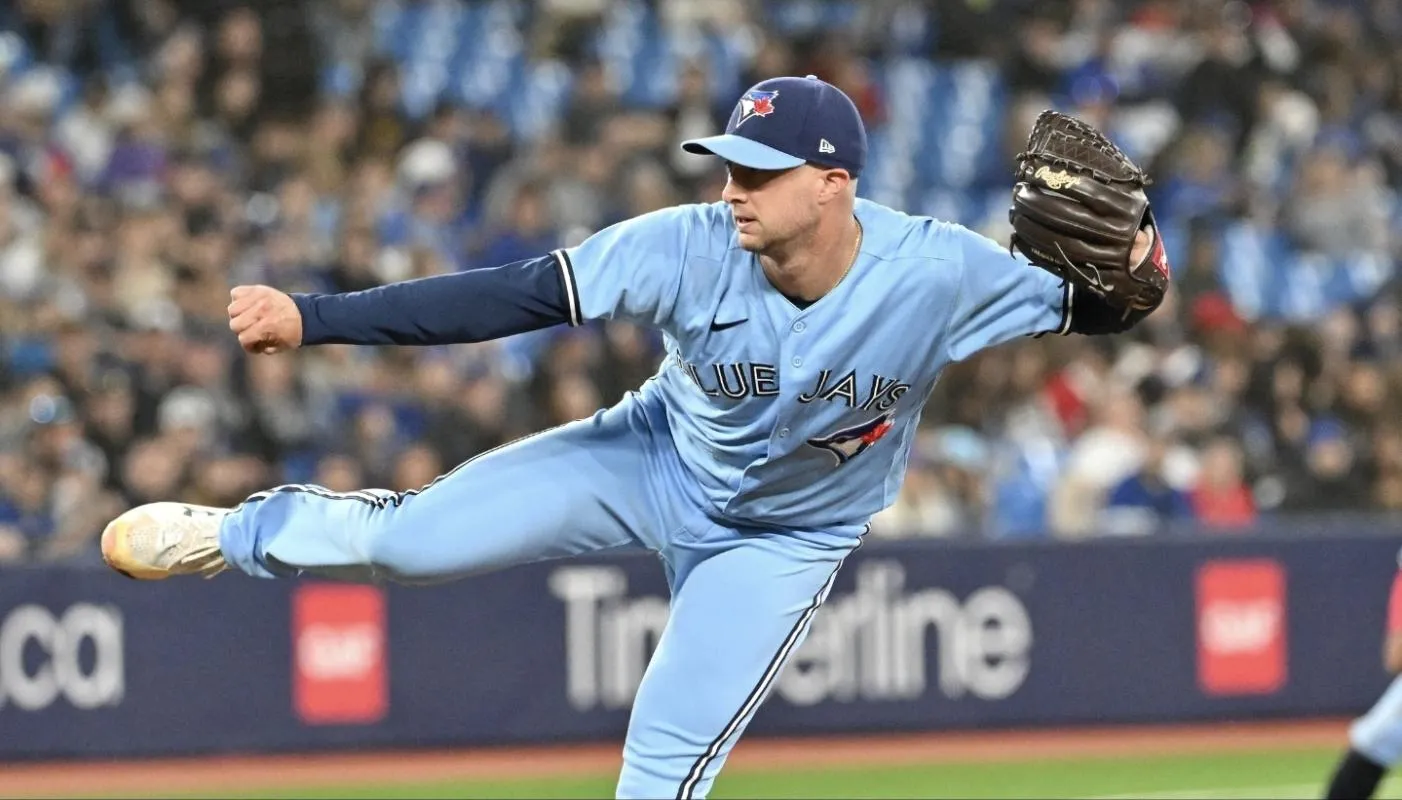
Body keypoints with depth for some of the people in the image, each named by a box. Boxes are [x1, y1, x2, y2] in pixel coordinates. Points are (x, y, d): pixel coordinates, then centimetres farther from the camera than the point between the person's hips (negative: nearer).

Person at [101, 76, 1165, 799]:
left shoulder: (936, 274, -32)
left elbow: (1079, 312, -21)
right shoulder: (690, 249, -30)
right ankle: (240, 534, 31)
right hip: (657, 461, 1)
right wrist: (313, 318, -35)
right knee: (408, 539, -2)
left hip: (783, 541, -1)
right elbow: (512, 297, -30)